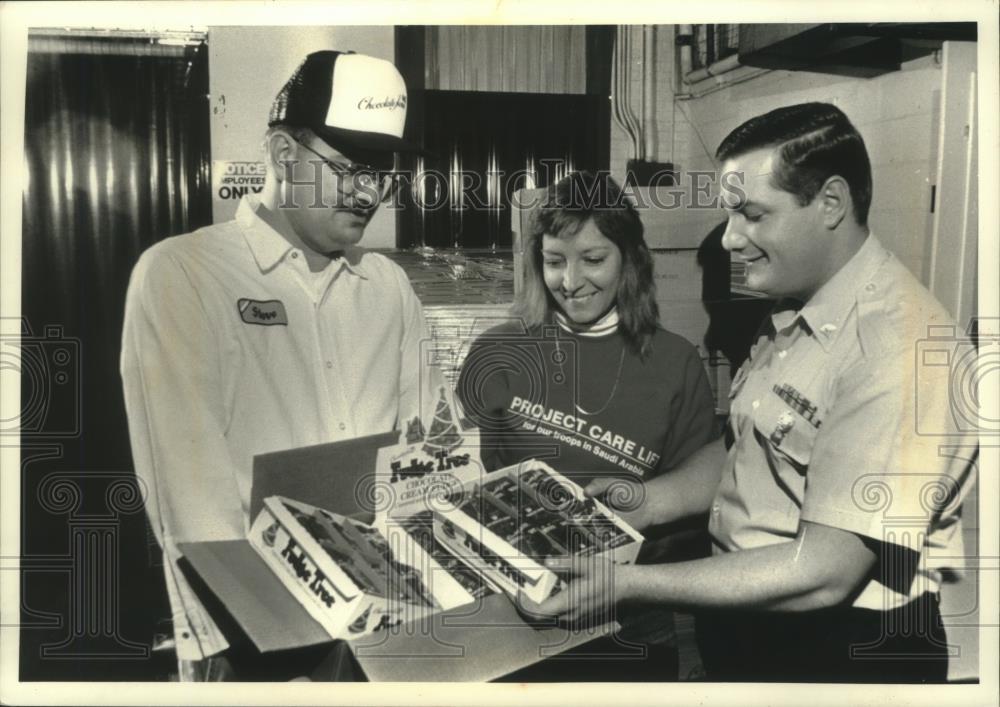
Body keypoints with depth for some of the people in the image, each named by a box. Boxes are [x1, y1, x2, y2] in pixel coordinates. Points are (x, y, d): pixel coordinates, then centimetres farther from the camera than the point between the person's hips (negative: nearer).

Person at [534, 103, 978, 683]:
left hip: (843, 648, -7)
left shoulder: (899, 348, -24)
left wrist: (630, 583, -24)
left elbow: (823, 573, -27)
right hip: (743, 618, 7)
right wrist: (652, 501, -2)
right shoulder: (794, 316, 4)